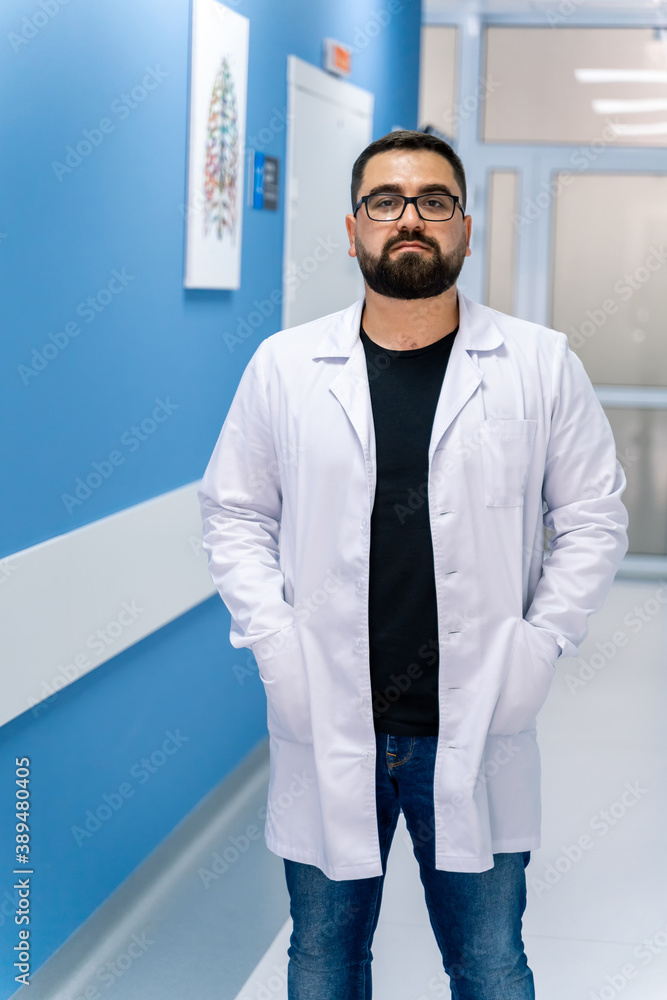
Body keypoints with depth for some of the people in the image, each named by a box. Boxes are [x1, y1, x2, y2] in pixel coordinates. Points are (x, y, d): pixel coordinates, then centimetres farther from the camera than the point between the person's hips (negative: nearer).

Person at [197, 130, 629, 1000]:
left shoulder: (541, 366, 0)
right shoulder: (284, 366, 2)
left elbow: (593, 517, 4)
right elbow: (235, 513, 7)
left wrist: (539, 644, -6)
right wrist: (272, 639, -5)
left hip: (477, 731, -1)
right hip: (326, 730, 1)